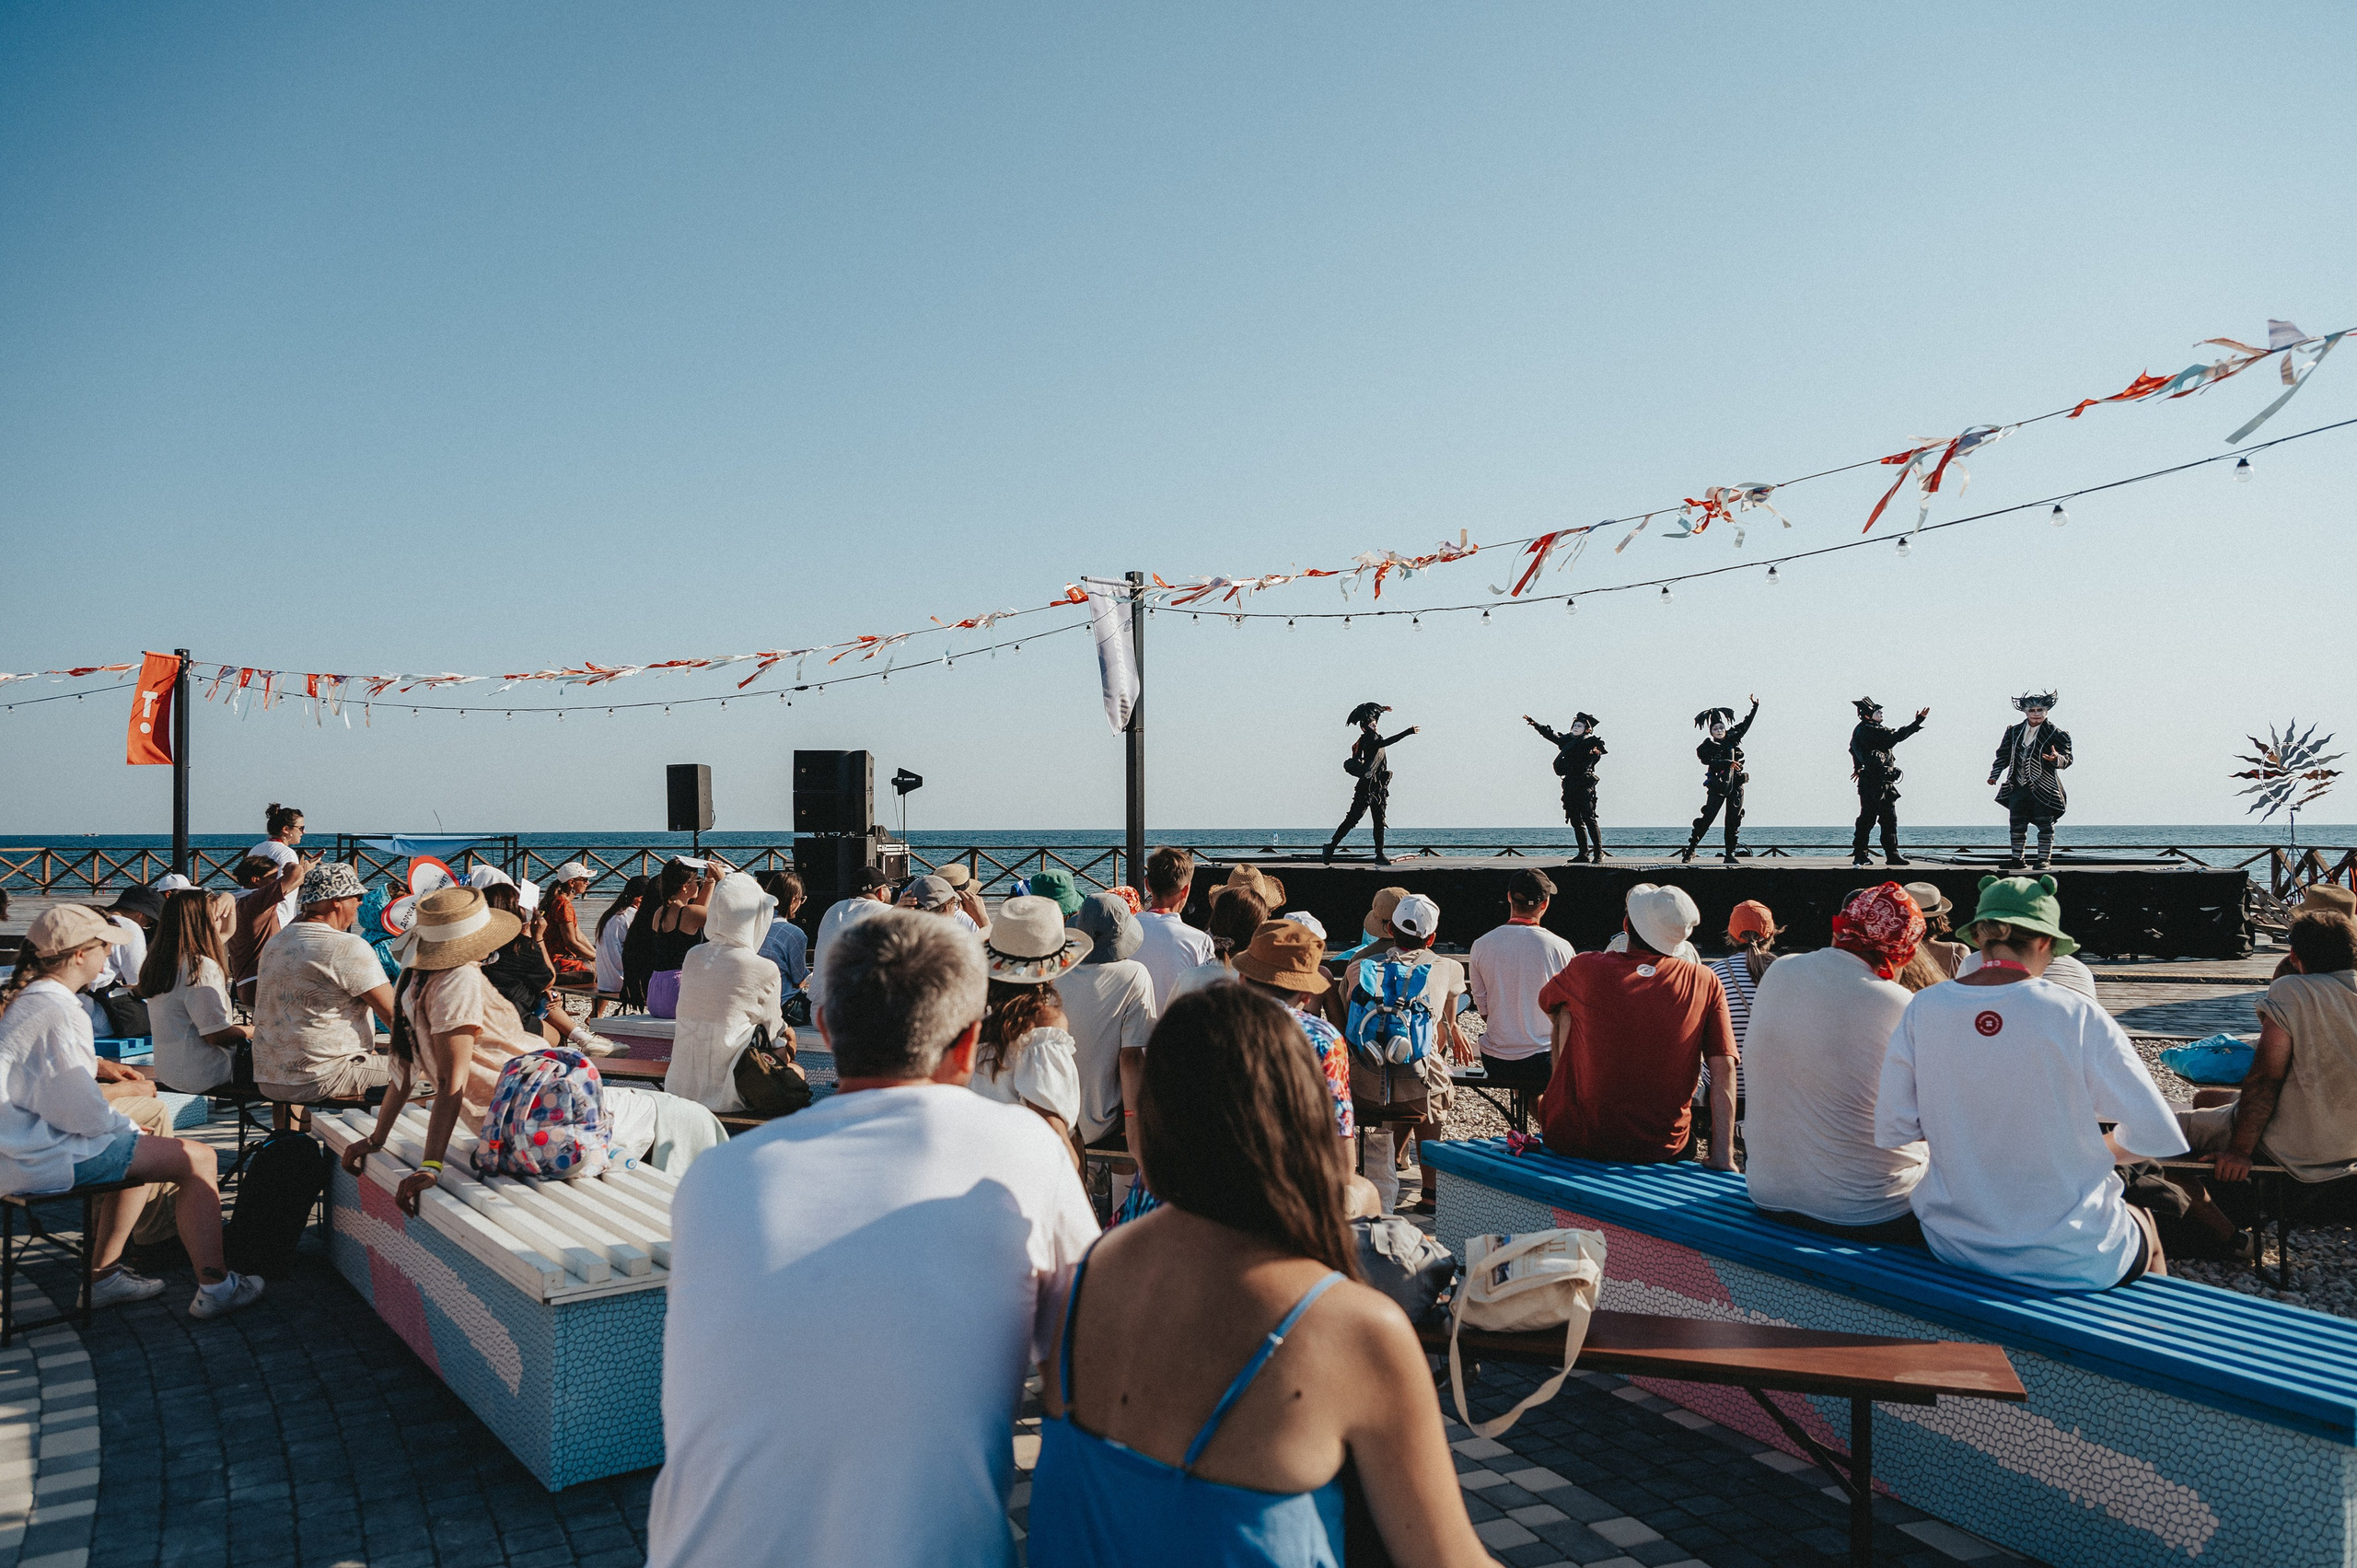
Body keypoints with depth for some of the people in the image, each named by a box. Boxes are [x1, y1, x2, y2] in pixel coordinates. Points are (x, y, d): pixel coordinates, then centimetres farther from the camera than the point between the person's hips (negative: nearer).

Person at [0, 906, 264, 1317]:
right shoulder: (57, 1012, -23)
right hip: (45, 1158, -11)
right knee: (198, 1158, -8)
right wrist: (129, 1125, -5)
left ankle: (105, 1275, 30)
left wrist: (96, 1064, 21)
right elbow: (85, 1113, -23)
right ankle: (214, 1289, -2)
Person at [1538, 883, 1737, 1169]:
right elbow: (1723, 1068, -8)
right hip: (1663, 1147, 1)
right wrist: (1723, 1159, -6)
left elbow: (1546, 1003, 15)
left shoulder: (1586, 968, -7)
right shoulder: (1706, 983, -5)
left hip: (1573, 1142, -1)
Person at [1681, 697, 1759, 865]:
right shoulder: (1708, 746, -3)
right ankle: (1691, 849, 2)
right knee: (1707, 817, -6)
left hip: (1735, 786, 4)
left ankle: (1730, 854, 7)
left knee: (1733, 821, 2)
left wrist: (1755, 708, 18)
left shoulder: (1733, 739, 10)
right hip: (1717, 787, -4)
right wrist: (1728, 763, -28)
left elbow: (1745, 725, 21)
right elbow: (1708, 761, -20)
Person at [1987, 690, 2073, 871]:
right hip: (2019, 788, 4)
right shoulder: (2013, 731, 8)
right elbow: (2004, 755, 14)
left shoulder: (2056, 734, -6)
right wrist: (1994, 774, 5)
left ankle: (2043, 859, 7)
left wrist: (2057, 759, -35)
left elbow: (2067, 759, -12)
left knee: (2045, 826, 0)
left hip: (2043, 789, -4)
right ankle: (2017, 859, 18)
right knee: (2017, 824, 9)